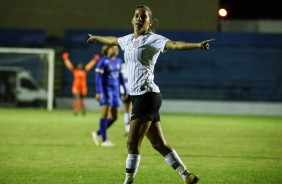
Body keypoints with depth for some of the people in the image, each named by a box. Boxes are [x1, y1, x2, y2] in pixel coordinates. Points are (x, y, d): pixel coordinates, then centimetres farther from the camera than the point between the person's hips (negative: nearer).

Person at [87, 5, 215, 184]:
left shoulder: (153, 39, -6)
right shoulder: (129, 39, 17)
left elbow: (174, 44, -22)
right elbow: (113, 40, 39)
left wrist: (197, 45, -39)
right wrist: (96, 38, 57)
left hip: (147, 94, -8)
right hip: (137, 96, 8)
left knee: (133, 143, -8)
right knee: (159, 144, 9)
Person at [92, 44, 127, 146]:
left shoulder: (118, 61, 11)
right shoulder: (103, 61, -9)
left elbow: (121, 77, 18)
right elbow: (98, 77, -12)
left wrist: (125, 90, 16)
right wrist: (98, 92, -19)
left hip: (115, 90, 7)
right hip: (105, 89, -7)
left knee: (114, 117, 5)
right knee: (105, 114, -10)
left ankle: (98, 133, 22)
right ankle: (104, 140, -7)